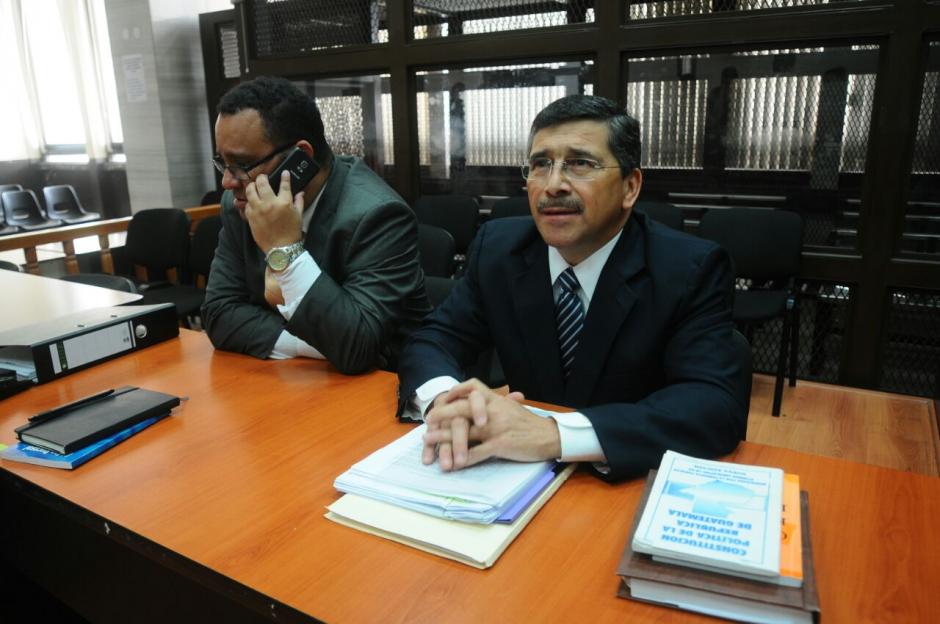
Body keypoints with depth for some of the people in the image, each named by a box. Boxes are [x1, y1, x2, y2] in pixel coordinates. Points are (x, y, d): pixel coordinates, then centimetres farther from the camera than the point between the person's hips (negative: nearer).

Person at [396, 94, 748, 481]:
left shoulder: (692, 270, -14)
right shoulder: (498, 248, -3)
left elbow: (719, 406, -24)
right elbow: (433, 340, -5)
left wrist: (554, 435, -35)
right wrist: (445, 398, -29)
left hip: (642, 482, -2)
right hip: (526, 478, 3)